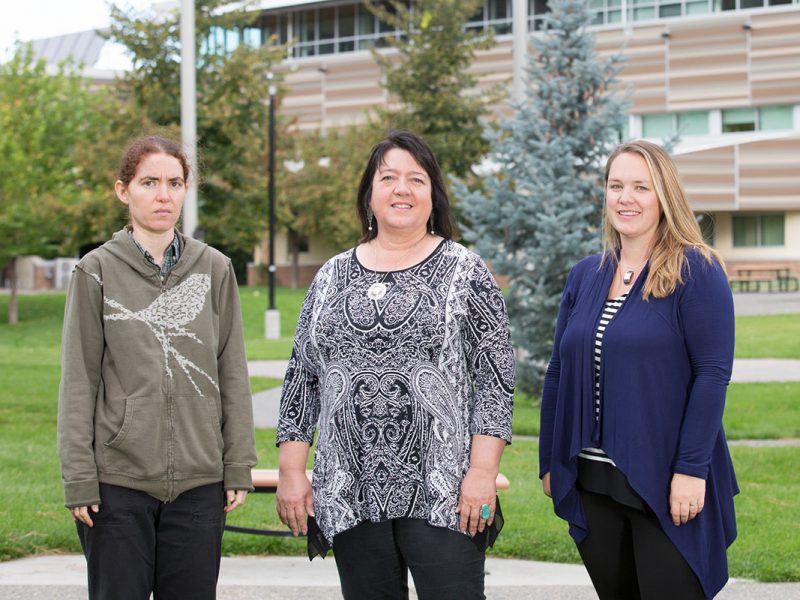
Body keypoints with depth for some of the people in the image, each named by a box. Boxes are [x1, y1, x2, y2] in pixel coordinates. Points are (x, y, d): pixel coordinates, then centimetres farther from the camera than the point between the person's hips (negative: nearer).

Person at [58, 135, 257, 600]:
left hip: (200, 482, 2)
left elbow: (233, 376, 7)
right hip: (117, 481, -1)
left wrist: (239, 468, 3)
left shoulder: (215, 270, 6)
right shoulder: (98, 272, 1)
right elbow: (78, 383, 0)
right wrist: (78, 479, -5)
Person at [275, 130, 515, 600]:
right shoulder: (332, 277, 11)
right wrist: (292, 470, 6)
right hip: (351, 495, 3)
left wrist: (482, 472, -11)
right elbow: (302, 378, 13)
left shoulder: (465, 272, 1)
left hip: (443, 493, -3)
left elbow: (495, 376, -3)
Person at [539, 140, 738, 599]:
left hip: (664, 485, -5)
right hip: (592, 482, 5)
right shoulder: (585, 276, 9)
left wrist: (691, 470, -18)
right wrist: (551, 461, 11)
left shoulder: (696, 271, -7)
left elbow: (713, 373, -13)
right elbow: (559, 372, 13)